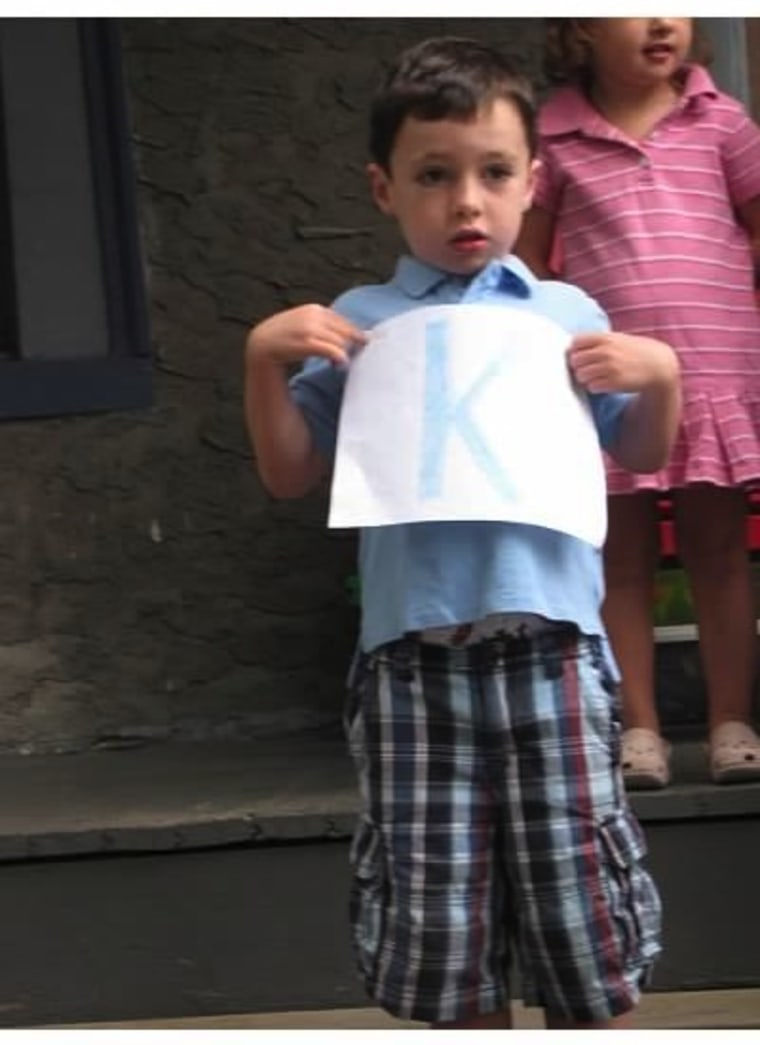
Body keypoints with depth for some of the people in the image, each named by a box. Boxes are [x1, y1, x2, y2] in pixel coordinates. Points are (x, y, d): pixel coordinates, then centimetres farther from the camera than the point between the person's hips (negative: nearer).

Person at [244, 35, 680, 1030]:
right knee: (436, 919, 4)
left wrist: (660, 375, -2)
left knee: (581, 911, 4)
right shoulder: (356, 325, 8)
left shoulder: (567, 314, 10)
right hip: (413, 656, 0)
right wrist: (263, 361, -3)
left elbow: (641, 457, 16)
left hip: (550, 644, 0)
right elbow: (290, 475, 9)